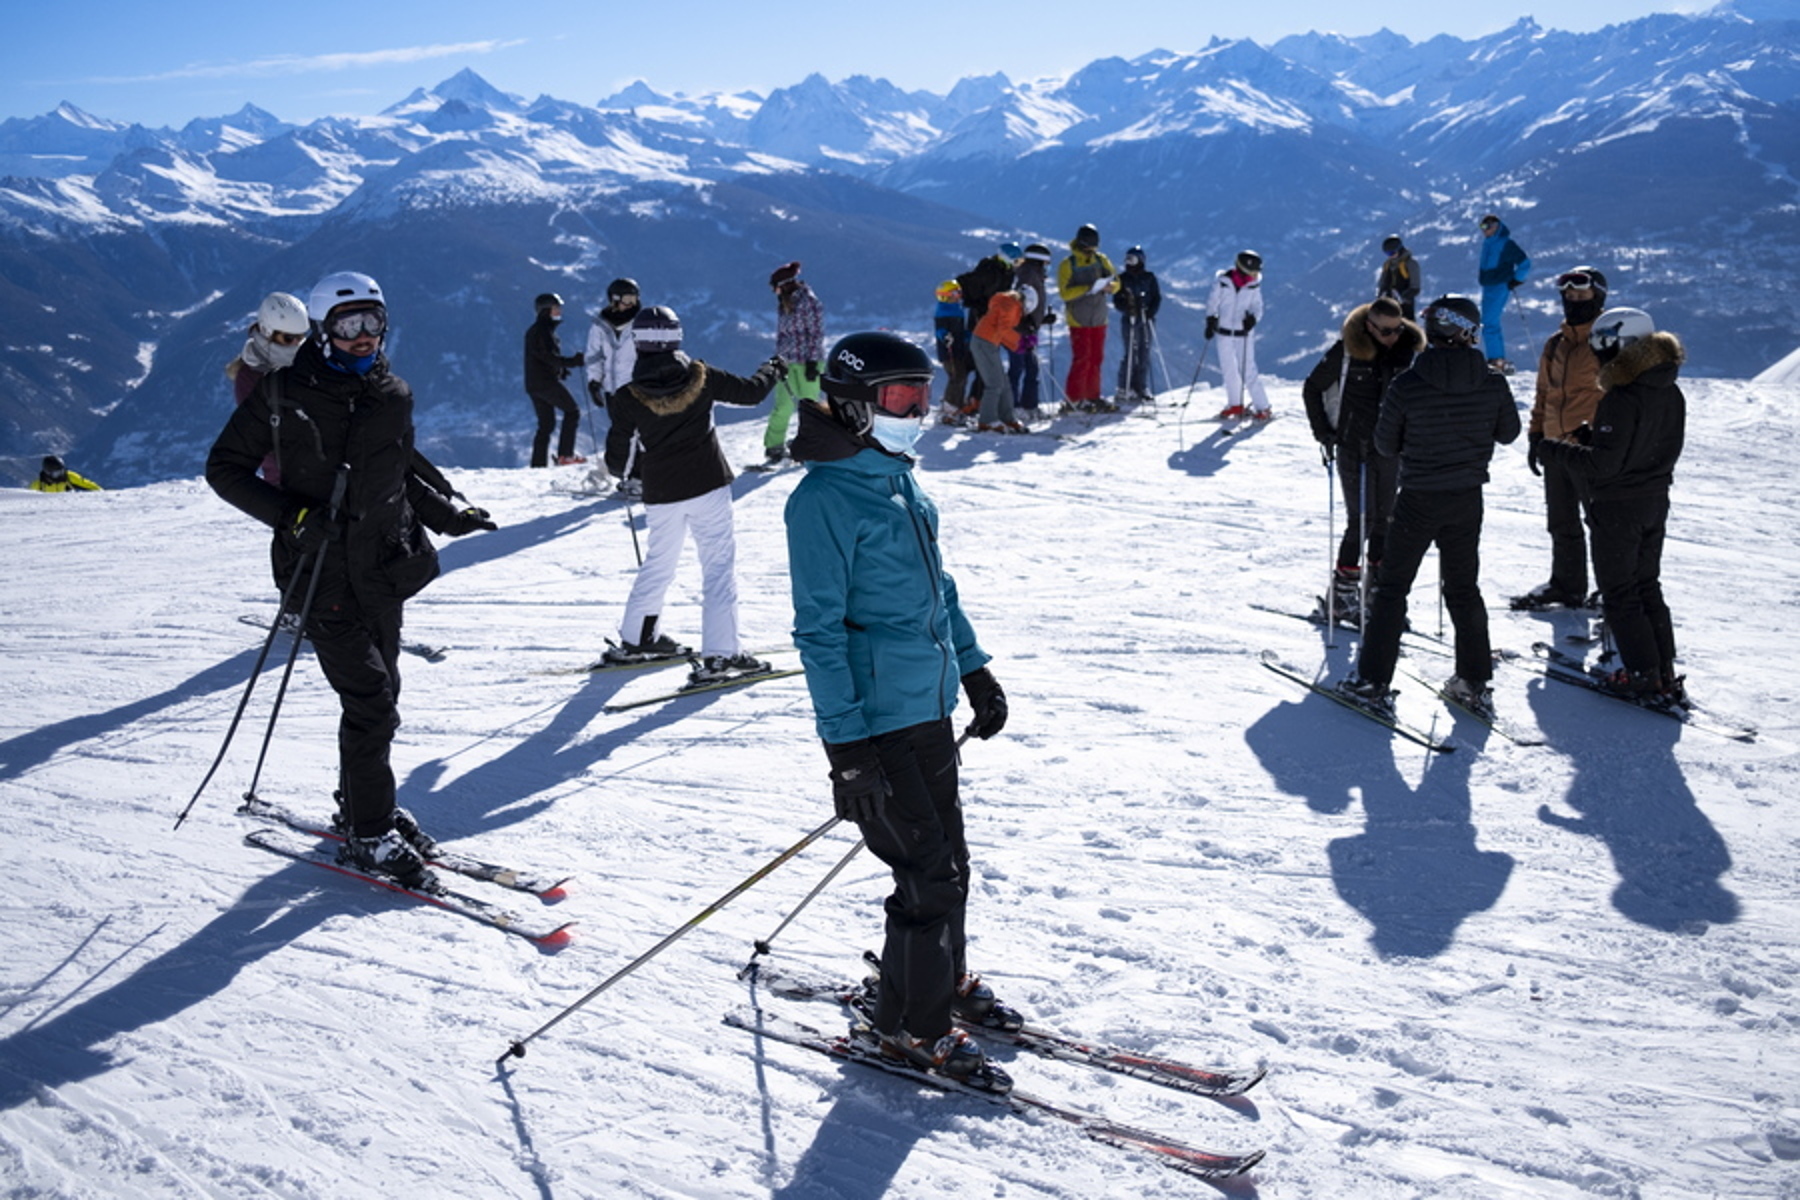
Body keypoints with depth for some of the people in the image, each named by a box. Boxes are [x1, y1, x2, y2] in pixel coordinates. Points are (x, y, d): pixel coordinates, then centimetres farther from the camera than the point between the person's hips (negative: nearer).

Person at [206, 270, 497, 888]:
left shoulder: (393, 395, 6)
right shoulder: (283, 394, -9)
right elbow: (225, 468, -4)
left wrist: (446, 515, 7)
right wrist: (290, 514, -18)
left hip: (384, 566, 6)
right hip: (322, 572, -5)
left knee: (380, 693, 14)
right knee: (371, 703, -8)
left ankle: (360, 804, 33)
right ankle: (369, 833, 6)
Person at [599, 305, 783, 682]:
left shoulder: (628, 398, -7)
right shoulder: (701, 377, -7)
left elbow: (617, 458, -1)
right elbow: (750, 391, 6)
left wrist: (623, 472, 23)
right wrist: (773, 369, 27)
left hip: (660, 495, 2)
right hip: (708, 486, -2)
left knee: (658, 563, 21)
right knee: (719, 565, 0)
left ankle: (636, 639, 32)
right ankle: (718, 655, -6)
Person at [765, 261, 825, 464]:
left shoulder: (809, 302, -12)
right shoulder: (783, 303, 9)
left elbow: (816, 333, -12)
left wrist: (812, 362, -15)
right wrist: (778, 358, 13)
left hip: (808, 361, -6)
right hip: (787, 362, 6)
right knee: (783, 406, 3)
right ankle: (774, 445, 11)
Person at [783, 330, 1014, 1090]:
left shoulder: (900, 480, 9)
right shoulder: (823, 499, -17)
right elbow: (818, 629, -19)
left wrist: (974, 670, 20)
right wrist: (846, 745, -20)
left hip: (929, 706, 9)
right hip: (876, 721, -8)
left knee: (946, 854, 20)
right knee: (930, 874, -2)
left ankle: (945, 979, 40)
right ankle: (908, 1024, 17)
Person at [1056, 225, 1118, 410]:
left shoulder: (1101, 260, 6)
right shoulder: (1067, 265, -8)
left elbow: (1116, 282, 6)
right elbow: (1064, 292, -16)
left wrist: (1109, 286, -17)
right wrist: (1088, 288, -25)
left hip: (1099, 319, 5)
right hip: (1078, 320, -5)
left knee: (1096, 358, 8)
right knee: (1082, 359, -8)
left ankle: (1092, 396, 17)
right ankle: (1073, 398, 0)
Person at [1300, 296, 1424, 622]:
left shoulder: (1408, 349, 0)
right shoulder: (1346, 351, -11)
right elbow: (1311, 389, -1)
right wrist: (1323, 432, -5)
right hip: (1353, 448, -4)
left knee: (1385, 518, 11)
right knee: (1360, 520, -7)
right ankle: (1342, 593, 1)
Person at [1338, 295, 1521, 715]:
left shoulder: (1407, 385, -17)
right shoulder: (1493, 384, -9)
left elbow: (1385, 444, -6)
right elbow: (1508, 432, 8)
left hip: (1418, 500, -3)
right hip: (1468, 500, 3)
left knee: (1392, 587, 7)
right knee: (1464, 588, 16)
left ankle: (1373, 681, 6)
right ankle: (1475, 682, 21)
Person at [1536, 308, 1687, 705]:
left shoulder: (1621, 399, -24)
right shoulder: (1671, 393, 4)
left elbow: (1603, 464, -25)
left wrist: (1555, 451, -13)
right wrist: (1594, 439, 13)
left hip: (1618, 507, -8)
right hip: (1655, 501, 9)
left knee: (1619, 596, 3)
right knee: (1647, 587, 18)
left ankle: (1646, 678, 5)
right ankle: (1666, 675, 22)